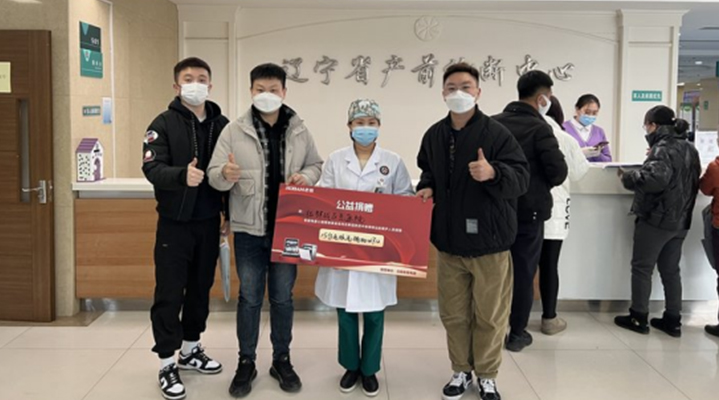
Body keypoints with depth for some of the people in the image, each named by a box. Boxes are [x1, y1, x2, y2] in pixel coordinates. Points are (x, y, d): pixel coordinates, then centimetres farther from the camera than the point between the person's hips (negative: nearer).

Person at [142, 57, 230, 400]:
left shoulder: (222, 124, 5)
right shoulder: (164, 124, -6)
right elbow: (152, 168, -18)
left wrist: (230, 213, 6)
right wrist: (182, 175, -37)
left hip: (209, 222, 4)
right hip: (174, 223, -4)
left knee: (201, 288, 14)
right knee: (170, 293, 0)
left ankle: (191, 350, 30)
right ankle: (167, 363, 12)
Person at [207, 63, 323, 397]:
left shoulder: (299, 131, 3)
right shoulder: (234, 131, -4)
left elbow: (316, 165, 12)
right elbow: (214, 174, -7)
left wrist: (305, 177, -11)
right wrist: (226, 174, -30)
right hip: (249, 229, -1)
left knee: (282, 297, 12)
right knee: (249, 297, 8)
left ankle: (281, 360, 26)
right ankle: (246, 362, 23)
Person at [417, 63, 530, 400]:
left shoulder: (496, 133, -11)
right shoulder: (434, 135, 6)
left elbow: (521, 176, -15)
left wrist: (493, 173, -33)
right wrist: (427, 188, 0)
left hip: (489, 241, -4)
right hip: (449, 241, 4)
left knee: (490, 315, 8)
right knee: (453, 313, 14)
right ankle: (461, 370, 33)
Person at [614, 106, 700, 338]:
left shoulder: (664, 148, -16)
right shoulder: (689, 149, 13)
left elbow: (655, 178, -31)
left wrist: (627, 178, -18)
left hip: (656, 218, -8)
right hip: (680, 220, 8)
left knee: (642, 267, 3)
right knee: (670, 269, 14)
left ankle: (638, 318, 9)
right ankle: (673, 320, 16)